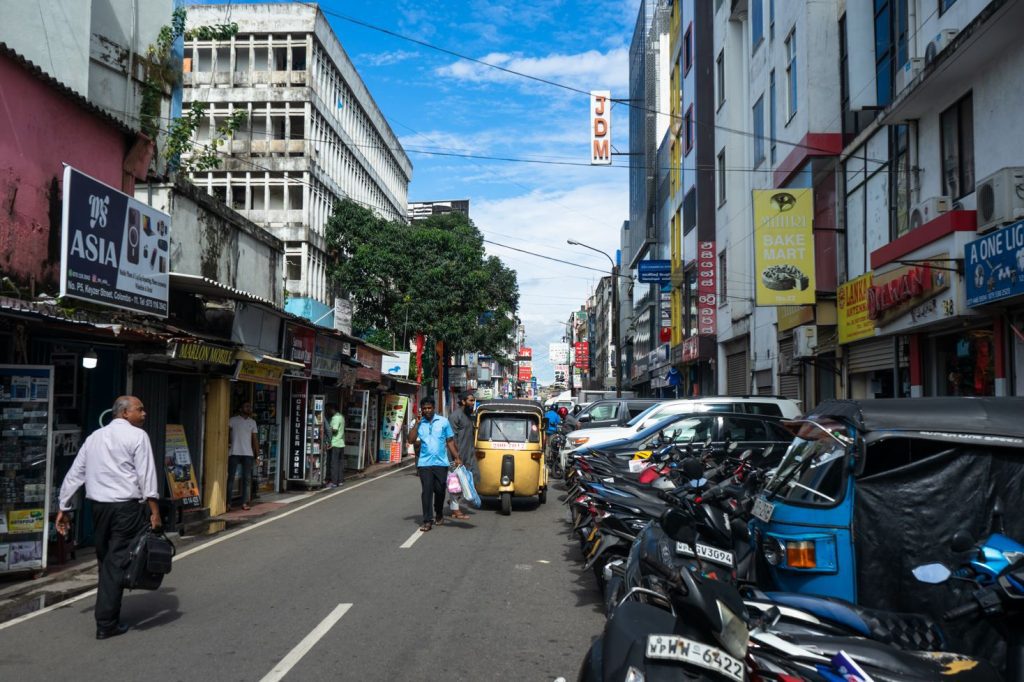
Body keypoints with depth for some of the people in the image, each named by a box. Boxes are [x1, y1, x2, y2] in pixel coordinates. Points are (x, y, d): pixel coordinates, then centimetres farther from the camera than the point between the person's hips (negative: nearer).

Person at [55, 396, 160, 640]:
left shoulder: (94, 436, 16)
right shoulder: (137, 436, -4)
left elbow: (74, 474, 15)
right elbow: (146, 475, -12)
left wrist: (64, 508, 20)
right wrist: (154, 511, -11)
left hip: (99, 506, 6)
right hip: (127, 506, -6)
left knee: (105, 560, 16)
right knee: (117, 562, -2)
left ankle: (107, 613, 25)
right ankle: (106, 624, -1)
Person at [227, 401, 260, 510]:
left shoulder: (252, 422, 14)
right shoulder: (233, 420, 2)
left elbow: (255, 439, 14)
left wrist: (257, 454, 10)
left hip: (248, 454, 3)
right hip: (234, 453, -3)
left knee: (247, 479, 0)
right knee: (231, 478, -1)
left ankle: (245, 503, 2)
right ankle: (228, 502, 3)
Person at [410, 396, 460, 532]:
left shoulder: (443, 421, 5)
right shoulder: (418, 423, 7)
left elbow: (450, 441, 8)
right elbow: (412, 440, -7)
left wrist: (456, 457, 2)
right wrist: (417, 423, -9)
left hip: (441, 462, 0)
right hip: (424, 463, 0)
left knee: (439, 491, 8)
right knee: (426, 492, -5)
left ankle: (439, 515, 30)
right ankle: (427, 521, -3)